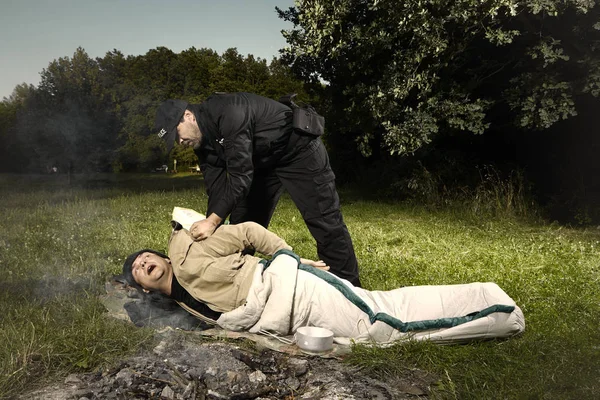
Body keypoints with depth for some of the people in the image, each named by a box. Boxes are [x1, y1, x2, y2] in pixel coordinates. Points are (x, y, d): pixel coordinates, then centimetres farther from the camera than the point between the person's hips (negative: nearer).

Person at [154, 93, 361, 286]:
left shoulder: (229, 113, -32)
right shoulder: (203, 140, -3)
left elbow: (241, 176, -36)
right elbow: (216, 188, -5)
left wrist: (213, 221, -35)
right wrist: (208, 229, -13)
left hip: (299, 150, -9)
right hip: (264, 162, 9)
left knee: (324, 221, -9)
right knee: (242, 223, 6)